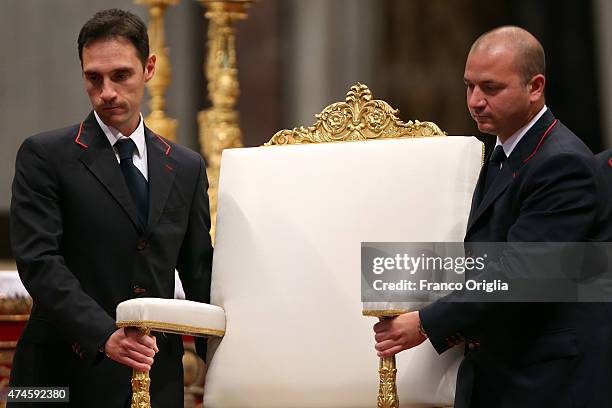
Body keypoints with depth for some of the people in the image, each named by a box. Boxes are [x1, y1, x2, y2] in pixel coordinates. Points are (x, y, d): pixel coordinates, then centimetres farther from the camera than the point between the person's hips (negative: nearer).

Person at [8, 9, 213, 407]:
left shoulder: (187, 168, 12)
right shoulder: (45, 155, -1)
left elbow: (199, 275, 14)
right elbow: (38, 261, -11)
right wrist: (105, 335, -24)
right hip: (68, 374, -3)